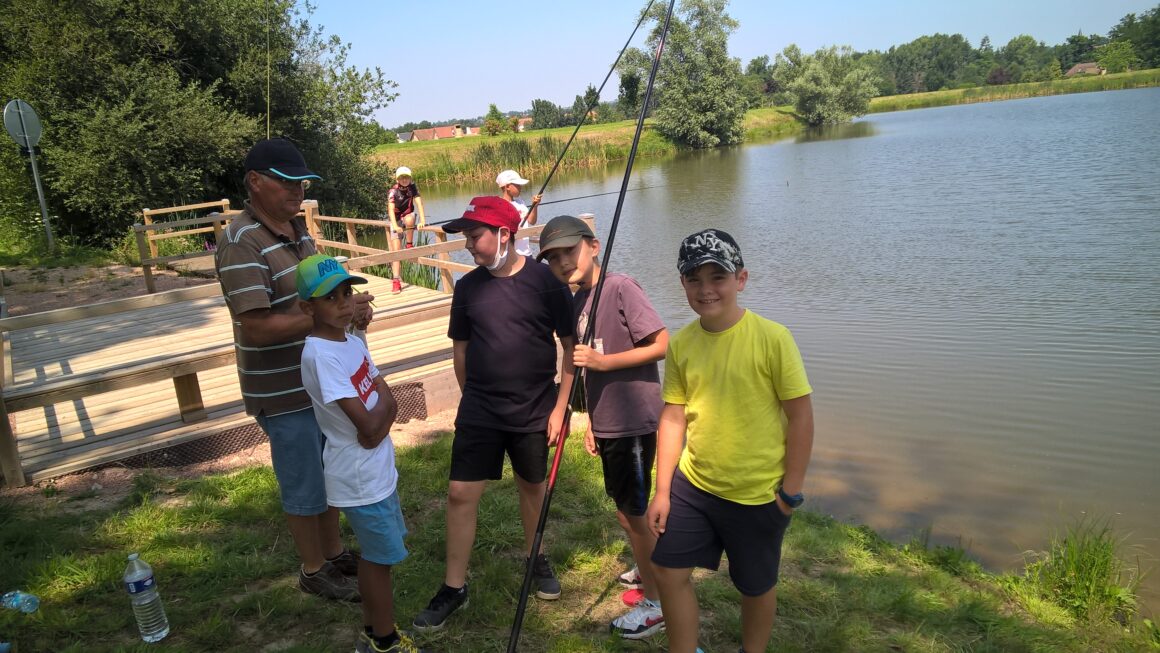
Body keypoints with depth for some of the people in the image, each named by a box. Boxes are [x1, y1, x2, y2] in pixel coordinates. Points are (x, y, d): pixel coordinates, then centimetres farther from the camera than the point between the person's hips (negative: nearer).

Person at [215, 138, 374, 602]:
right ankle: (314, 571, 28)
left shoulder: (297, 227, 6)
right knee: (305, 486, 8)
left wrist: (351, 308, -4)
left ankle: (334, 551, 41)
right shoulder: (241, 243, -21)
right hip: (283, 393, -8)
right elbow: (257, 325, -27)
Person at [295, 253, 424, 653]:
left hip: (378, 469, 8)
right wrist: (381, 403, -8)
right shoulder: (320, 354, -25)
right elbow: (367, 423, -26)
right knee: (381, 557, 7)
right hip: (359, 478, -8)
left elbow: (390, 404, 7)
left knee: (376, 555, 20)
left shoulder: (353, 342, 3)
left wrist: (377, 425, -8)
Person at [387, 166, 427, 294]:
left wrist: (422, 220, -38)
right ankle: (396, 280, -14)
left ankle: (410, 246, -13)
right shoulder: (393, 191, -19)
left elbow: (419, 202, -23)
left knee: (409, 220, -38)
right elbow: (391, 209, -30)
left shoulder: (413, 187, -13)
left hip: (408, 215, 1)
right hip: (396, 219, -1)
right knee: (396, 250, -12)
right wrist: (395, 226, -47)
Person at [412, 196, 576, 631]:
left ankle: (537, 559, 40)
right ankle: (454, 587, 15)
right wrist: (474, 398, 12)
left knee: (533, 486, 15)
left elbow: (571, 346, -6)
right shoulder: (468, 286, -2)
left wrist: (560, 406, -7)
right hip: (479, 412, 2)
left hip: (534, 412, -1)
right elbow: (461, 349, 9)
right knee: (460, 493, -1)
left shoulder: (544, 280, -11)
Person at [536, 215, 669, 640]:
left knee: (631, 513, 3)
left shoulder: (621, 287, -16)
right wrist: (591, 423, 15)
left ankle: (656, 603, 20)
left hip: (634, 421, -8)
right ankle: (651, 570, 43)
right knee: (626, 508, 21)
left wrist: (603, 360, -23)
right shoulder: (576, 302, 8)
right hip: (607, 424, 8)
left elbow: (661, 345, -19)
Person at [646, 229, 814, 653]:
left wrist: (791, 490, -10)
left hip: (757, 495, -4)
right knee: (668, 570, 10)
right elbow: (673, 417, 2)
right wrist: (662, 491, 2)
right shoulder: (681, 344, -3)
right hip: (692, 485, 4)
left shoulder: (771, 338, -17)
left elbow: (801, 415, -12)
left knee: (756, 586, 15)